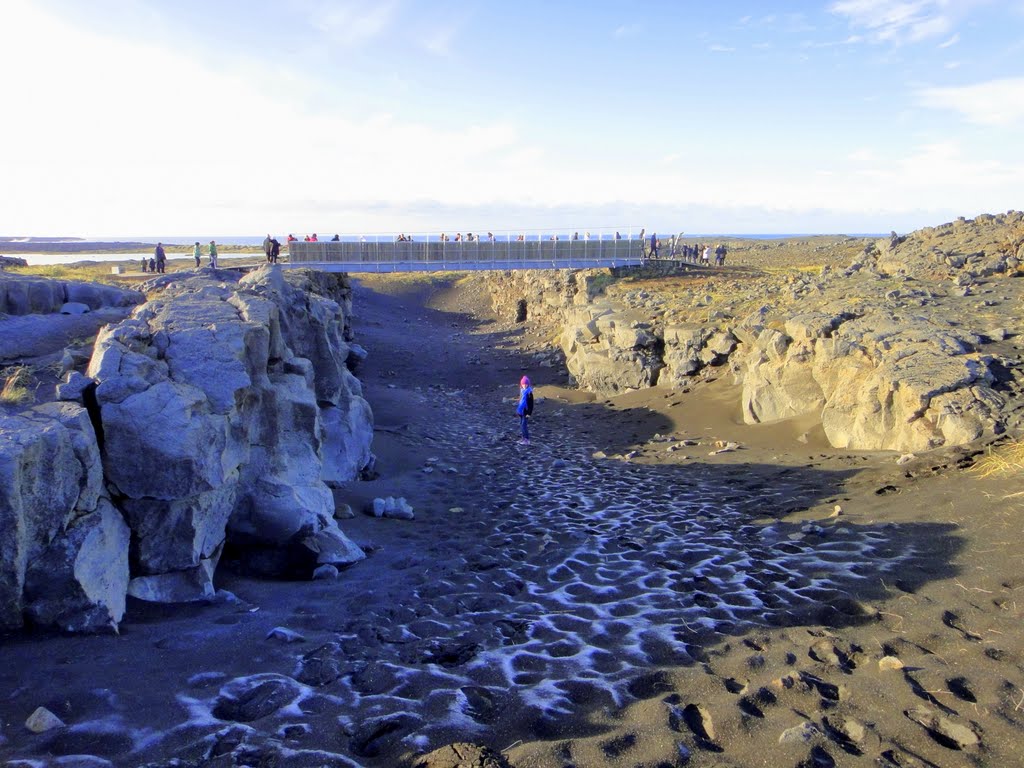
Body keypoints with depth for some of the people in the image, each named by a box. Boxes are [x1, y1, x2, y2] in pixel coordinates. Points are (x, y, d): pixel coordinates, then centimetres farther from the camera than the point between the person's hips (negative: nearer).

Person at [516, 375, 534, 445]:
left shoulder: (529, 392, -17)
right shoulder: (522, 390, 6)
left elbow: (531, 403, -15)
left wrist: (529, 413, -16)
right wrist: (518, 409, 21)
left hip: (526, 411, -8)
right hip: (521, 411, 8)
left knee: (524, 425, -8)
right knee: (521, 424, 14)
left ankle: (527, 440, -1)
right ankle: (524, 437, 26)